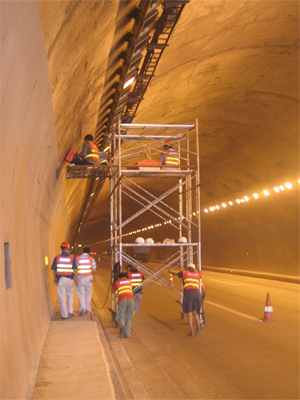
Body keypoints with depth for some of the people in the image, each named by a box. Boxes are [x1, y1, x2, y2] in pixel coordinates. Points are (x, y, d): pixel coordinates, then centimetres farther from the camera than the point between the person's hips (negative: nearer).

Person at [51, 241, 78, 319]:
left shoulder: (57, 258, -3)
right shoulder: (72, 257, -5)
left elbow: (55, 270, 1)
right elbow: (75, 270, -5)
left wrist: (55, 279, 15)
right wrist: (76, 280, 4)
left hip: (60, 279, 0)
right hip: (70, 279, 0)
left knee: (62, 298, 7)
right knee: (70, 296, 20)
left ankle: (64, 315, 9)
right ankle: (70, 312, 16)